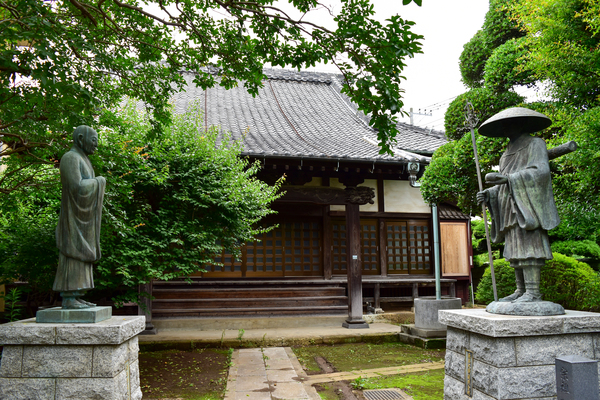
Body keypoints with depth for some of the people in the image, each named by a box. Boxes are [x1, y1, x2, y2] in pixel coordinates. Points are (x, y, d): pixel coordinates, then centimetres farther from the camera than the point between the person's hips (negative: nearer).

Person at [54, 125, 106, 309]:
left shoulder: (81, 161, 20)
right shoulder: (70, 158, -12)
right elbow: (76, 187, -22)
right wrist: (99, 181, -8)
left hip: (82, 215, 10)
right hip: (75, 214, -10)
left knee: (81, 256, 7)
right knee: (73, 256, -9)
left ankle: (75, 297, 10)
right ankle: (68, 299, -6)